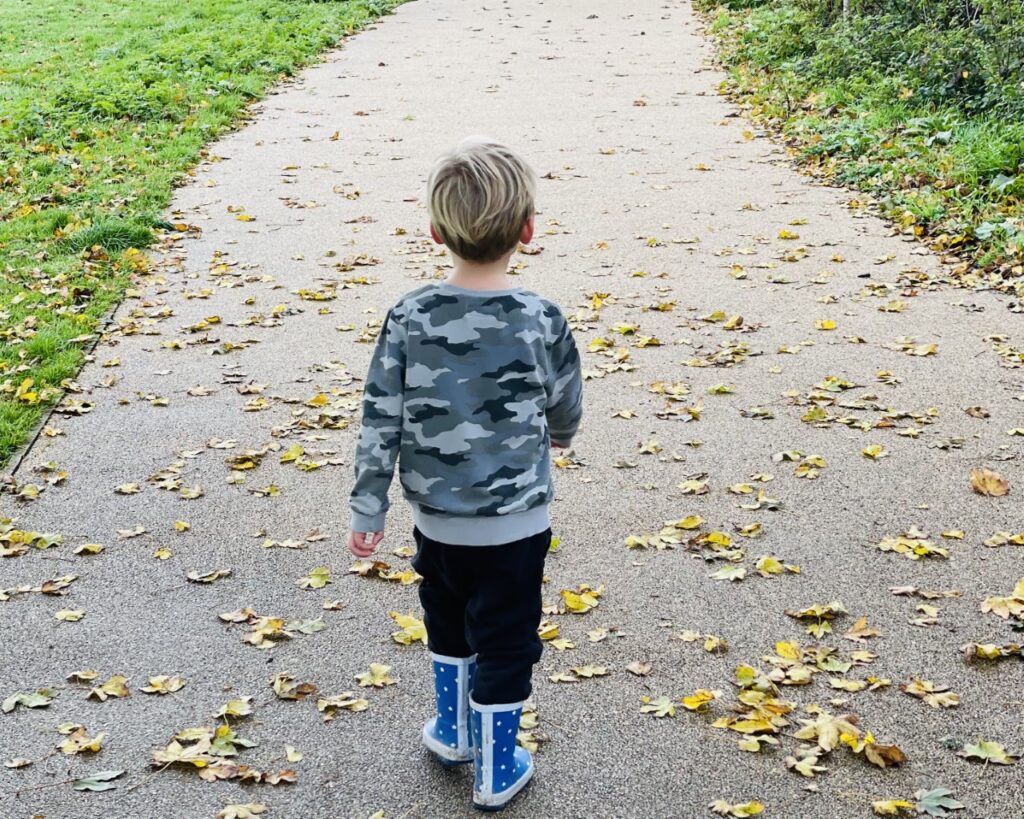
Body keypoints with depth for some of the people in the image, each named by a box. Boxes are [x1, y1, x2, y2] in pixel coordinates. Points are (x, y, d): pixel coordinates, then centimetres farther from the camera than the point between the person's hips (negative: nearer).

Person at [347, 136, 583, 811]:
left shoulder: (409, 318, -12)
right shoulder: (542, 321, -17)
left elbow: (381, 421, -8)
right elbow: (566, 410, -1)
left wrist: (369, 510, 3)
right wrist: (558, 434, 23)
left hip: (435, 515, 3)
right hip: (513, 521, -3)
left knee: (449, 623, 27)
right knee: (503, 645, 14)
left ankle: (453, 730, 46)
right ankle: (496, 773, 28)